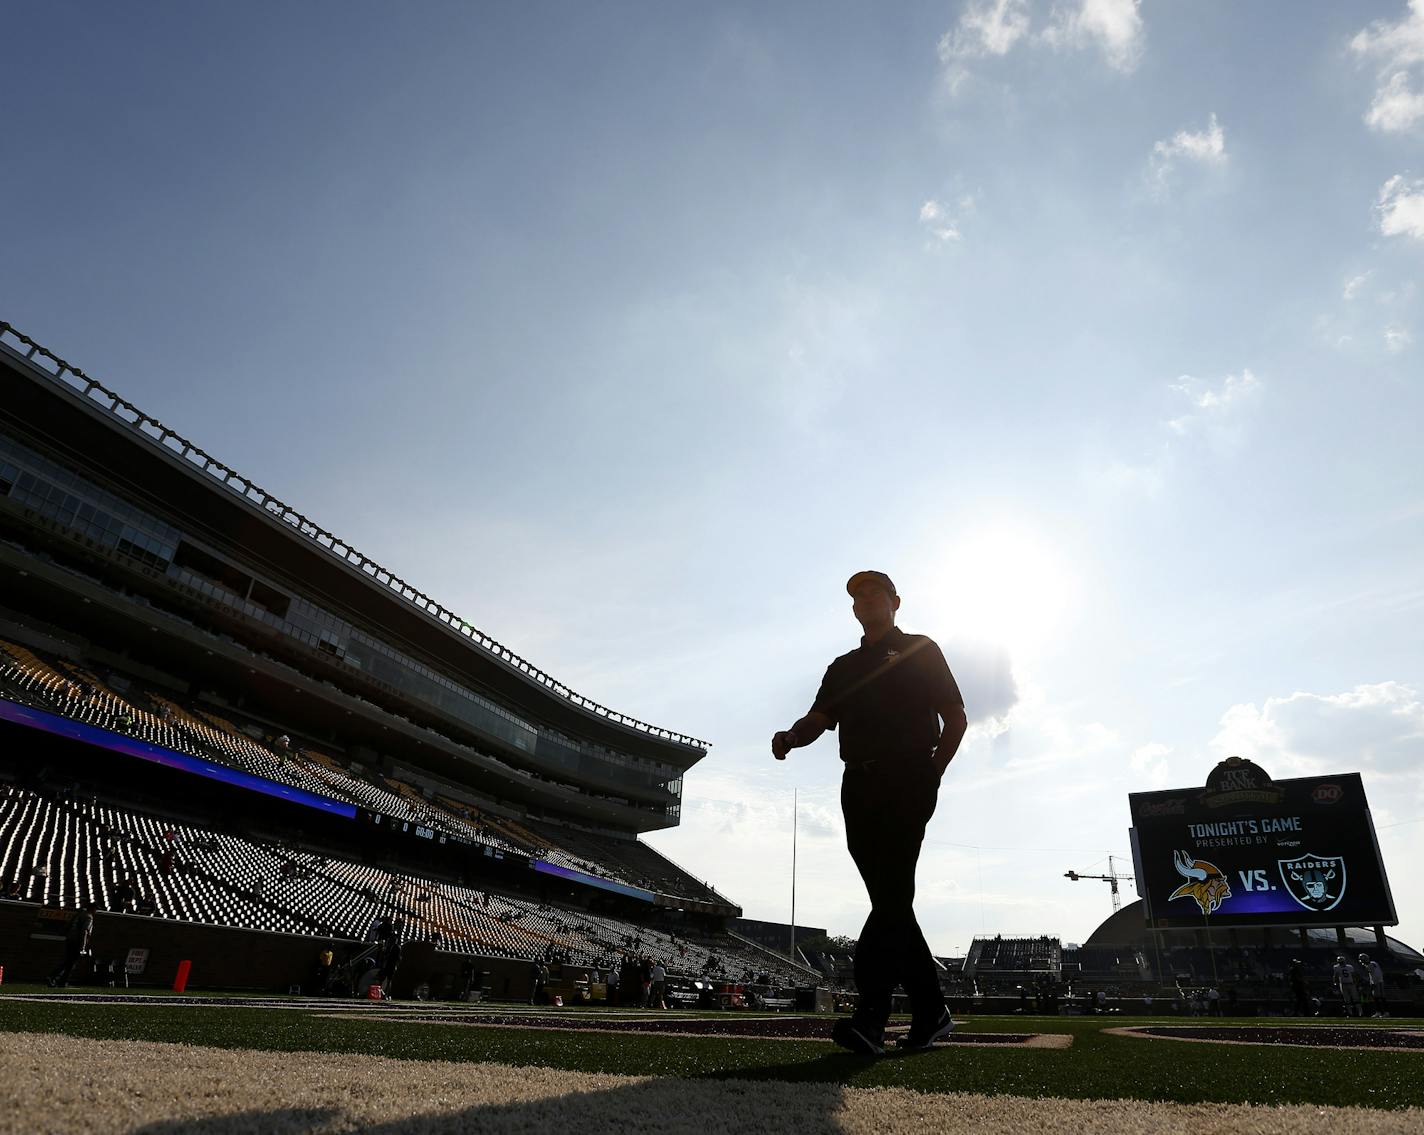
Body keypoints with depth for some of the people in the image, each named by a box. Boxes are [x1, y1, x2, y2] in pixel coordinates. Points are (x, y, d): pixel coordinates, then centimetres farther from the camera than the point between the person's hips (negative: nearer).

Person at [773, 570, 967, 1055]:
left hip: (907, 782, -5)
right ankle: (931, 1012, 15)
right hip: (859, 786, 5)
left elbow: (955, 717, 7)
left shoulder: (920, 651, 11)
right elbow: (818, 719, 9)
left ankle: (871, 1015, -20)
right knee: (890, 900, 5)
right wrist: (790, 737, -13)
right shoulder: (843, 667, 23)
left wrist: (932, 773, -2)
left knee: (892, 892, -16)